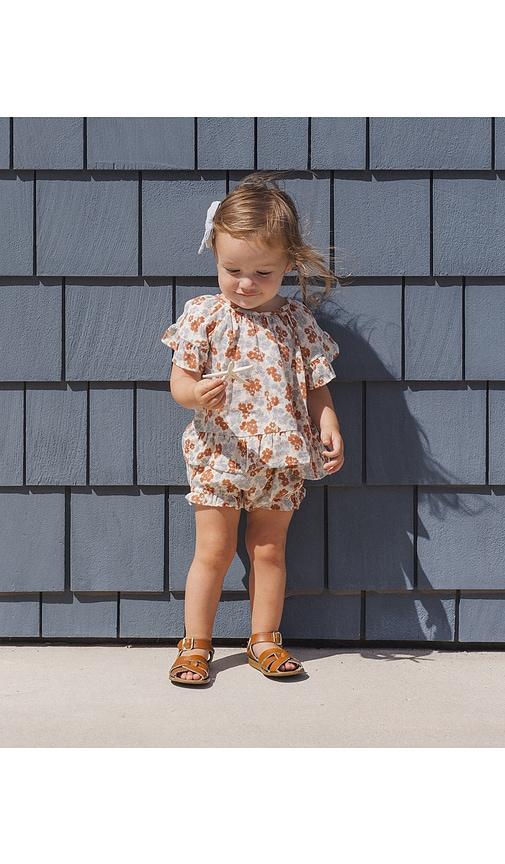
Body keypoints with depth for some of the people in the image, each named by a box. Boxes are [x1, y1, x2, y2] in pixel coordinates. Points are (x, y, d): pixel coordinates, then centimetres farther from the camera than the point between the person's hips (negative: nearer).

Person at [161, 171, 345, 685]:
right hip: (218, 454, -2)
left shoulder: (297, 321, 1)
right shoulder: (203, 315, -5)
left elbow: (316, 385, 5)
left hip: (282, 458, 2)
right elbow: (179, 378, -7)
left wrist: (330, 429, -9)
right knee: (213, 550, 4)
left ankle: (265, 639, 25)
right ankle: (195, 644, 18)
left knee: (269, 550, 11)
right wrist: (195, 392, -29)